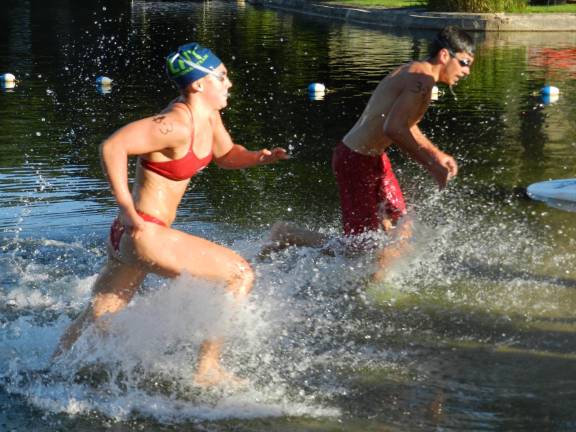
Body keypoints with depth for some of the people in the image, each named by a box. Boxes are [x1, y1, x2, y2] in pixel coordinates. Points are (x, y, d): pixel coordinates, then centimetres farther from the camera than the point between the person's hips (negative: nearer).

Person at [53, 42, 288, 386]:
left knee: (95, 322, 21)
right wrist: (127, 209, -26)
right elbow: (113, 146, -28)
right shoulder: (178, 124, -21)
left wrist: (259, 158, 4)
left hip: (129, 238, 10)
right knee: (241, 274, -5)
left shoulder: (208, 116, 8)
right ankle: (208, 369, 0)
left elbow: (226, 155, 25)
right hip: (143, 233, -10)